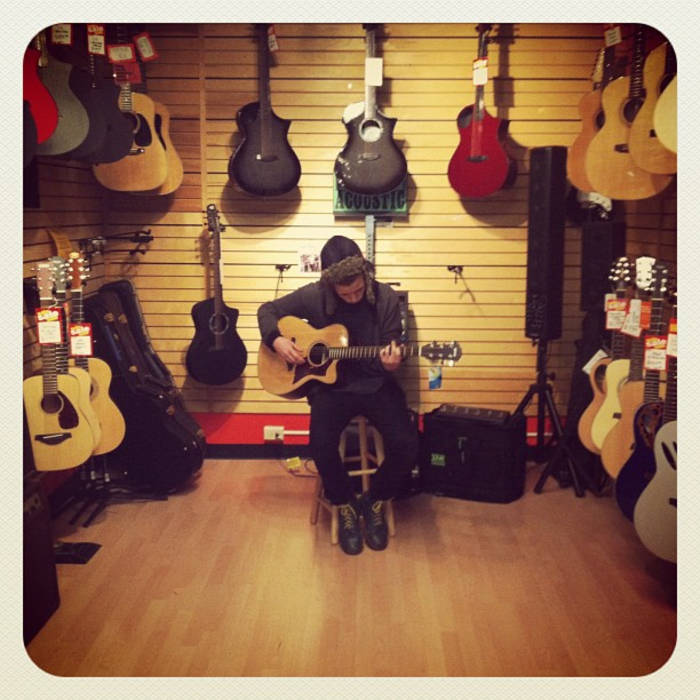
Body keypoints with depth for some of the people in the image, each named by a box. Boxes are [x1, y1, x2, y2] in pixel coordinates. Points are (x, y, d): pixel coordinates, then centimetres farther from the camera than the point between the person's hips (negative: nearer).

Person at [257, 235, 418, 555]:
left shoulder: (386, 298, -7)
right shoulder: (313, 296, -6)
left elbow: (392, 349, -1)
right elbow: (267, 310, 7)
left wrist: (391, 362, -25)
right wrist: (277, 340, -12)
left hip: (376, 384, 0)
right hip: (330, 384, 0)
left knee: (406, 446, -22)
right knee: (321, 444, -28)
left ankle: (374, 501, 9)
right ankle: (345, 505, 3)